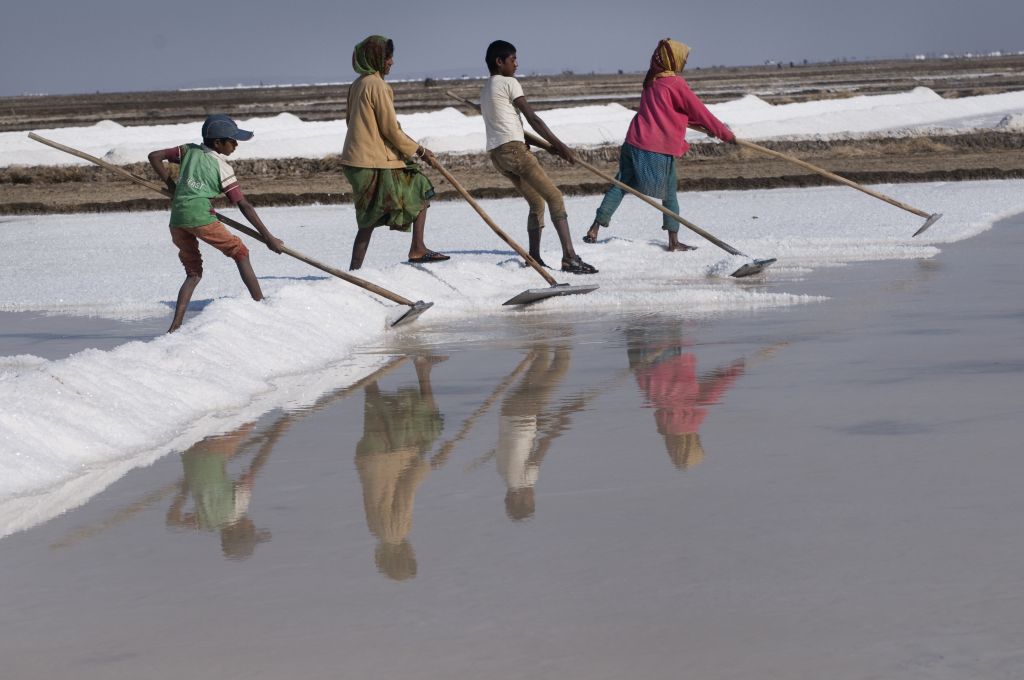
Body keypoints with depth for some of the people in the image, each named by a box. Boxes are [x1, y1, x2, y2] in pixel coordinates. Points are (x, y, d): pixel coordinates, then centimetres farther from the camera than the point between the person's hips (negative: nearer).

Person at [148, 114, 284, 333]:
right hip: (199, 216, -5)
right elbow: (244, 206, 4)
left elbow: (154, 157, 18)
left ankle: (175, 326, 0)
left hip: (176, 220, 5)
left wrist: (173, 187, 21)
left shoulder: (190, 151, 19)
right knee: (240, 253, 11)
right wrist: (268, 237, 7)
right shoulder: (222, 167, 6)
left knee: (193, 273, 16)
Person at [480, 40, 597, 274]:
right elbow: (532, 118, -7)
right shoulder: (509, 83, -4)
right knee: (554, 197, -11)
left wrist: (547, 144, 19)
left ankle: (534, 258, 10)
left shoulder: (485, 90, 24)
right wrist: (559, 145, -3)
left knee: (537, 202, 16)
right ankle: (569, 257, -22)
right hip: (513, 148, -9)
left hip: (496, 153, 9)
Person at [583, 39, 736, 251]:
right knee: (669, 194, 6)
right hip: (659, 151, -7)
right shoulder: (675, 84, -9)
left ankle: (594, 230, 7)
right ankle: (673, 241, 9)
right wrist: (727, 135, 5)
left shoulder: (652, 82, 16)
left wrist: (703, 125, 27)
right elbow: (700, 113, -4)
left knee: (620, 186, 11)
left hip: (634, 143, 7)